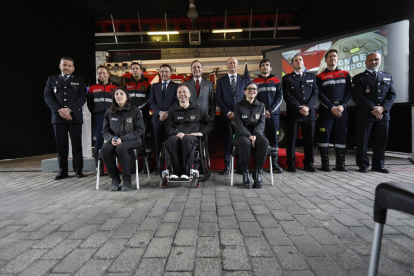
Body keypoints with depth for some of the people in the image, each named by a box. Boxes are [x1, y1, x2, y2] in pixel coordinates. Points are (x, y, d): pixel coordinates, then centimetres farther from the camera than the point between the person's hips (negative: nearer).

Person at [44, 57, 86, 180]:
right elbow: (48, 97, 5)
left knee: (77, 144, -1)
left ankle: (78, 170, 6)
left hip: (75, 116, -1)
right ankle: (63, 171, 10)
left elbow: (82, 97, 0)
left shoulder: (79, 80, 11)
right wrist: (60, 110, -9)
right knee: (61, 145, 3)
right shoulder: (52, 79, 15)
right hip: (58, 116, 2)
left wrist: (69, 109, -12)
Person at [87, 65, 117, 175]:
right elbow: (90, 104, 16)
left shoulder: (114, 88, 11)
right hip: (97, 119, 1)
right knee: (98, 142, -1)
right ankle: (99, 167, 6)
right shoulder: (92, 89, 14)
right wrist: (95, 113, 8)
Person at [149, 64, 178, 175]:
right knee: (158, 144, 2)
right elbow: (152, 102, 8)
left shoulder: (176, 86, 10)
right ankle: (158, 167, 7)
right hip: (157, 118, 3)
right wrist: (160, 112, -8)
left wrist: (167, 113, -12)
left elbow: (176, 102, 0)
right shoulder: (154, 86, 18)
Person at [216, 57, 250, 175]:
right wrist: (228, 112, -8)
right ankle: (227, 166, 6)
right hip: (226, 115, 0)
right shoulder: (221, 81, 12)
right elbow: (219, 99, 4)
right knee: (227, 141, 1)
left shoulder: (245, 80, 13)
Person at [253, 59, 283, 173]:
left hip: (273, 114, 1)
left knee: (273, 137, 3)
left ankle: (274, 162, 9)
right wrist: (262, 112, -8)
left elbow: (280, 97, 4)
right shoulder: (255, 82, 10)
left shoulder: (276, 81, 12)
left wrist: (270, 111, -8)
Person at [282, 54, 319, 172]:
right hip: (293, 113, -3)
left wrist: (307, 107, -10)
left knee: (309, 139, 4)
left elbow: (315, 93, 7)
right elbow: (287, 96, -4)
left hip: (309, 113, 3)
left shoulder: (311, 77, 17)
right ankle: (291, 164, 8)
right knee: (291, 140, 0)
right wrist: (299, 108, -13)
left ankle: (309, 164, 13)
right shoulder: (287, 78, 7)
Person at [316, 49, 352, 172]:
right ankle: (325, 162, 2)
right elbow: (320, 95, -2)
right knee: (325, 135, -5)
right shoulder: (320, 77, 7)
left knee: (341, 135, 2)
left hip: (342, 109, 3)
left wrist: (342, 106, -8)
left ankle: (340, 163, 9)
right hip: (326, 110, -2)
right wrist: (332, 107, -12)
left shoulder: (345, 74, 16)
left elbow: (349, 92, 8)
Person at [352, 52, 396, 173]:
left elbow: (392, 94, 8)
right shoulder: (358, 78, 4)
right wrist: (373, 108, -15)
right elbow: (357, 97, -7)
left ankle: (378, 165, 17)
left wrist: (383, 108, -11)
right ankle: (363, 165, 9)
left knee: (381, 141, 7)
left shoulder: (388, 77, 17)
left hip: (383, 115, 4)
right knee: (363, 141, -1)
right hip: (365, 115, -4)